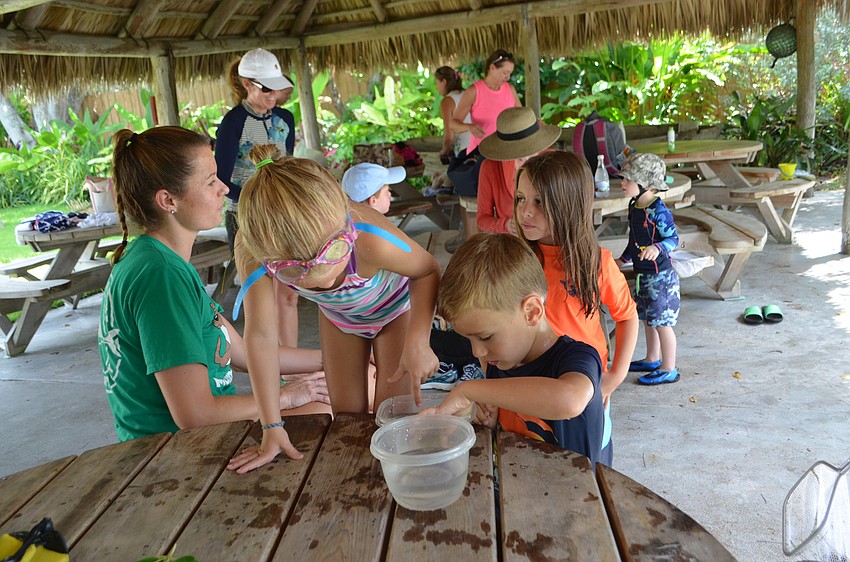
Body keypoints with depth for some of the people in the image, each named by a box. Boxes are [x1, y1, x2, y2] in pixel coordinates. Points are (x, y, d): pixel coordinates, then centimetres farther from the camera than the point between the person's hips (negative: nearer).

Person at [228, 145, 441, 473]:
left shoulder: (369, 238, -48)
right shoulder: (251, 249, -40)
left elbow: (427, 271, -25)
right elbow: (260, 334, -27)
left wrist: (418, 342, -36)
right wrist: (272, 427, -25)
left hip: (395, 308, -2)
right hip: (338, 316, 3)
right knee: (347, 417, 12)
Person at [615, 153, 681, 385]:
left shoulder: (658, 211, -21)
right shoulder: (633, 206, 6)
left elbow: (674, 238, -17)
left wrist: (657, 248, -34)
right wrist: (623, 259, 26)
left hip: (660, 275, -9)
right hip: (642, 274, 9)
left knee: (662, 322, 0)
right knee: (648, 319, 20)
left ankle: (669, 369, 12)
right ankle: (652, 359, 37)